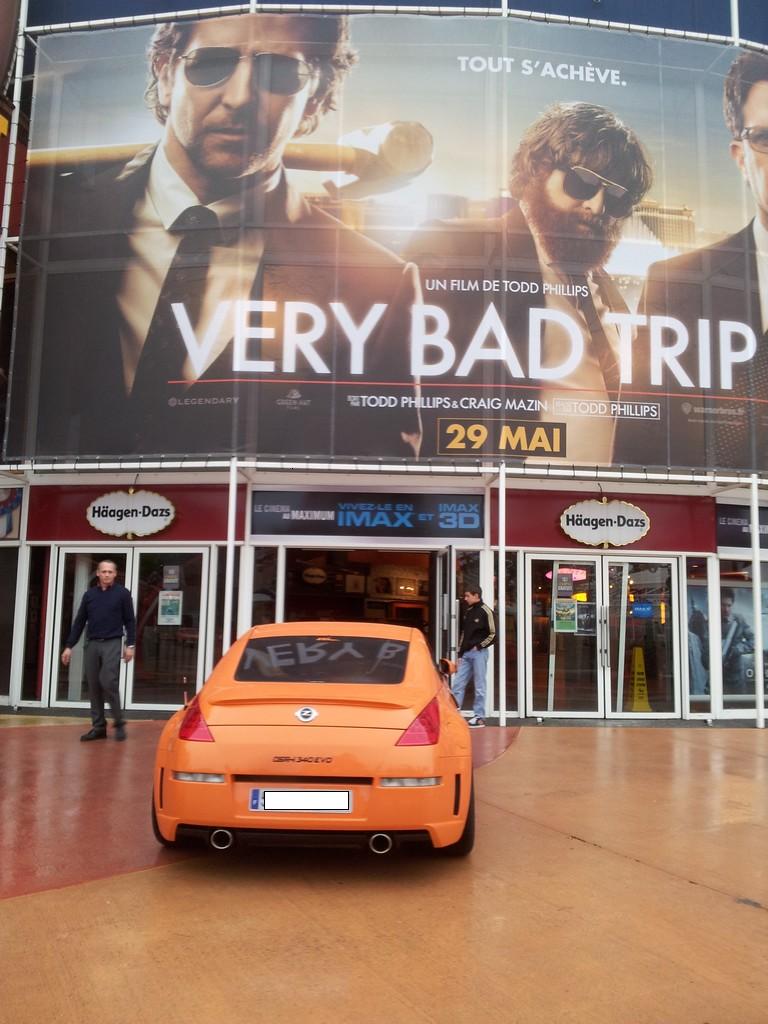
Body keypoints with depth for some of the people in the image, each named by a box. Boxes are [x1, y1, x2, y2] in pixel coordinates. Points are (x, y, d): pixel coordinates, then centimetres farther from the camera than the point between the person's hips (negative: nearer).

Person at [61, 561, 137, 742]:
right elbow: (79, 622, 11)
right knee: (94, 686, 4)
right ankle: (98, 727, 11)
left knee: (108, 683, -14)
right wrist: (69, 646, 8)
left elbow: (130, 621, 2)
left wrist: (130, 645, -5)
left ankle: (119, 723, 0)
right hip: (92, 644, 4)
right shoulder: (89, 594, 10)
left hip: (112, 643, -4)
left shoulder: (122, 593, 1)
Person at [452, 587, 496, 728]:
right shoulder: (468, 612, 15)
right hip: (466, 654, 7)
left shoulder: (485, 612, -7)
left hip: (479, 653, -7)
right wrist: (460, 654, 13)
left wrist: (478, 646, -10)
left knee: (479, 687, 0)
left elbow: (493, 635, -10)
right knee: (457, 684, 4)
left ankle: (479, 717, 7)